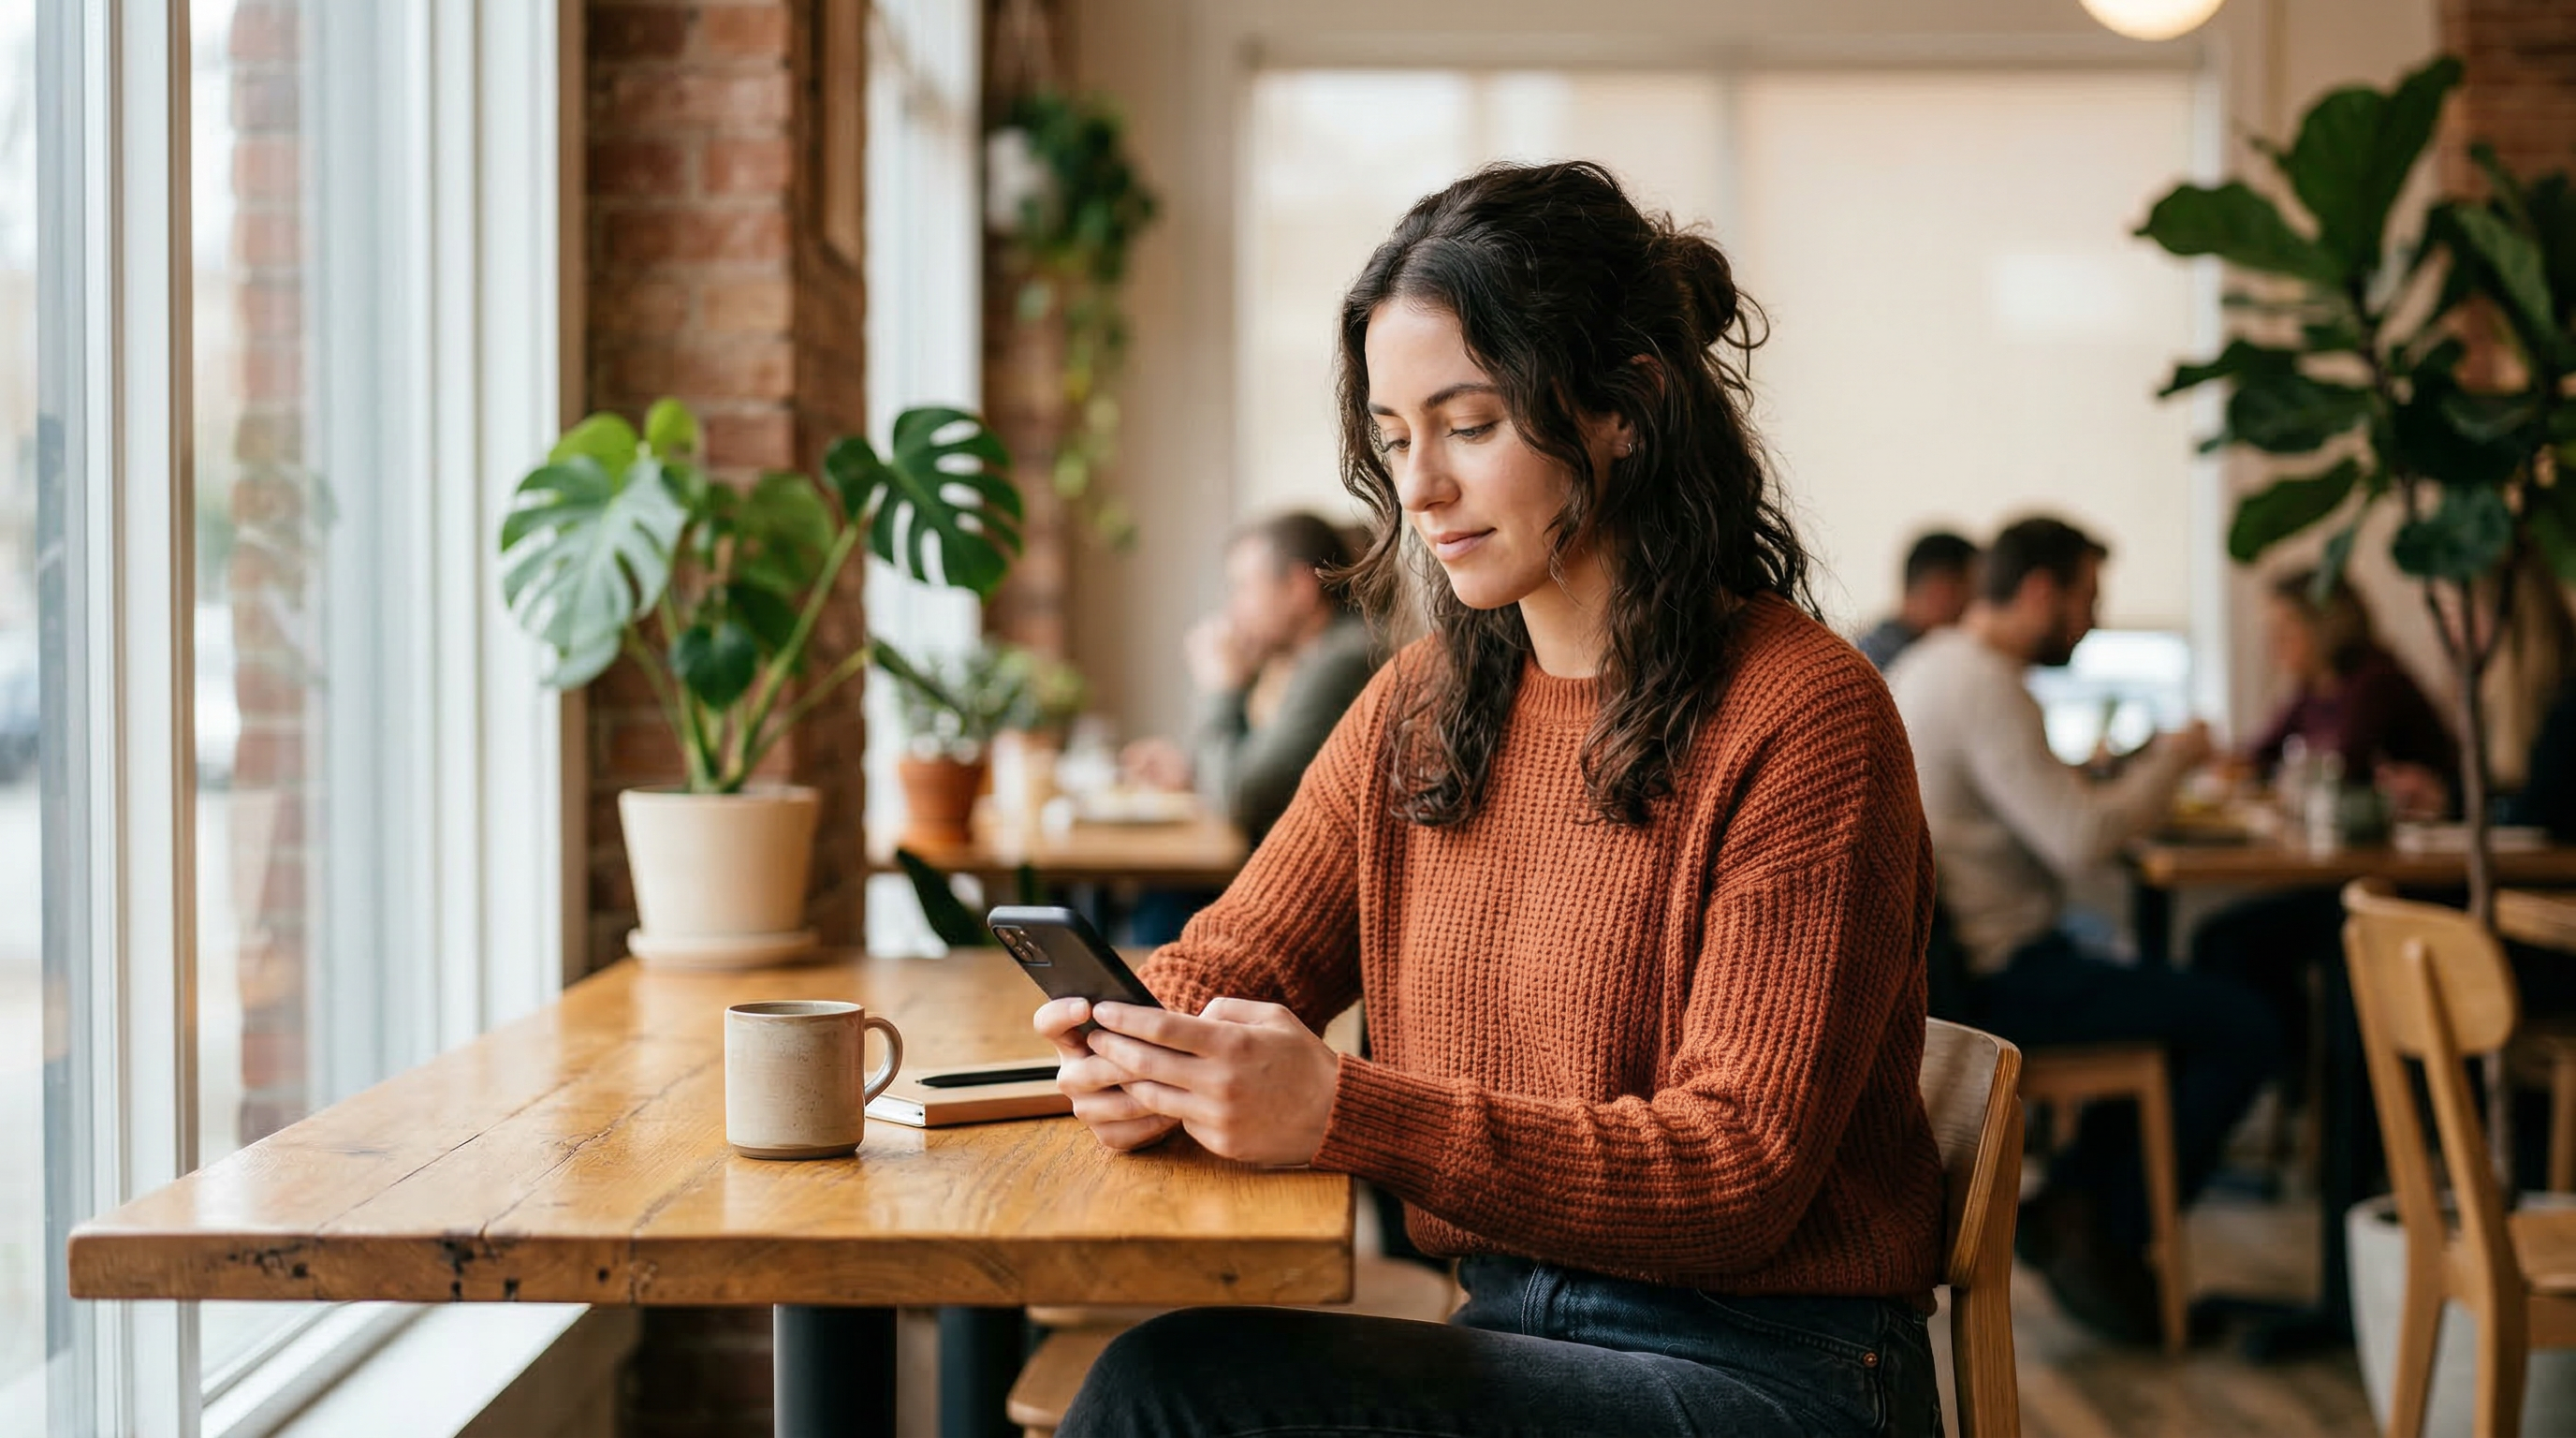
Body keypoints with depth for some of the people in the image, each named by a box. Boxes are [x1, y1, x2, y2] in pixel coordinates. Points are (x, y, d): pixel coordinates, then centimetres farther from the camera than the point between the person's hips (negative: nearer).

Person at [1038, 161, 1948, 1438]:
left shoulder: (1800, 718, -12)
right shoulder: (1419, 707, 10)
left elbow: (1737, 1171, -16)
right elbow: (1231, 960, 12)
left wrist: (1340, 1114, -26)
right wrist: (1146, 1054, -14)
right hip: (1514, 1331, 6)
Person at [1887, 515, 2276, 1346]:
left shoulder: (1924, 667, 14)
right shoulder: (1988, 687, -19)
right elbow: (2081, 838, -25)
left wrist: (2136, 769, 14)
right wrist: (2171, 761, -10)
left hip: (1945, 964, 11)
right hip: (2004, 981, -11)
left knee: (2183, 1015, 25)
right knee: (2242, 1029, -9)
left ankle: (2071, 1202, 14)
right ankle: (2111, 1237, 0)